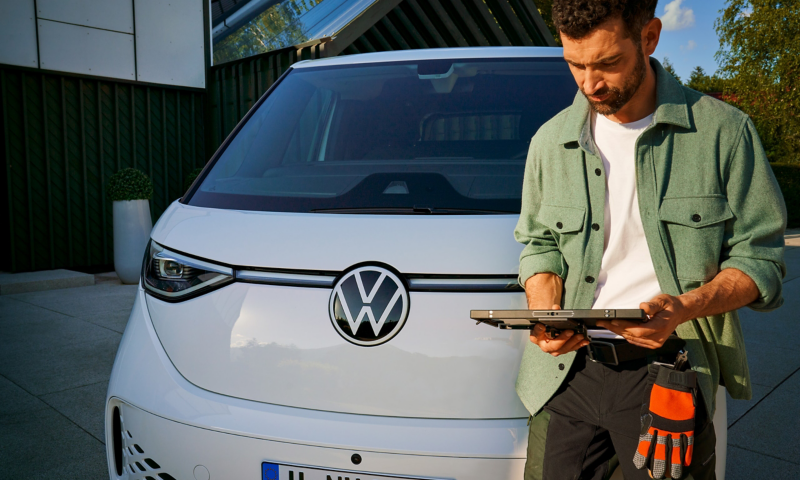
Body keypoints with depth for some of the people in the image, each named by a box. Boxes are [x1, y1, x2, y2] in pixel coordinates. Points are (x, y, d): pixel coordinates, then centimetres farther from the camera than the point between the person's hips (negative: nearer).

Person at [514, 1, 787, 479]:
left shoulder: (724, 130, -4)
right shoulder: (550, 141, 5)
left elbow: (760, 256, -1)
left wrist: (685, 308, -19)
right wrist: (545, 314, -7)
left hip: (668, 375, -2)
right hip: (567, 368, 3)